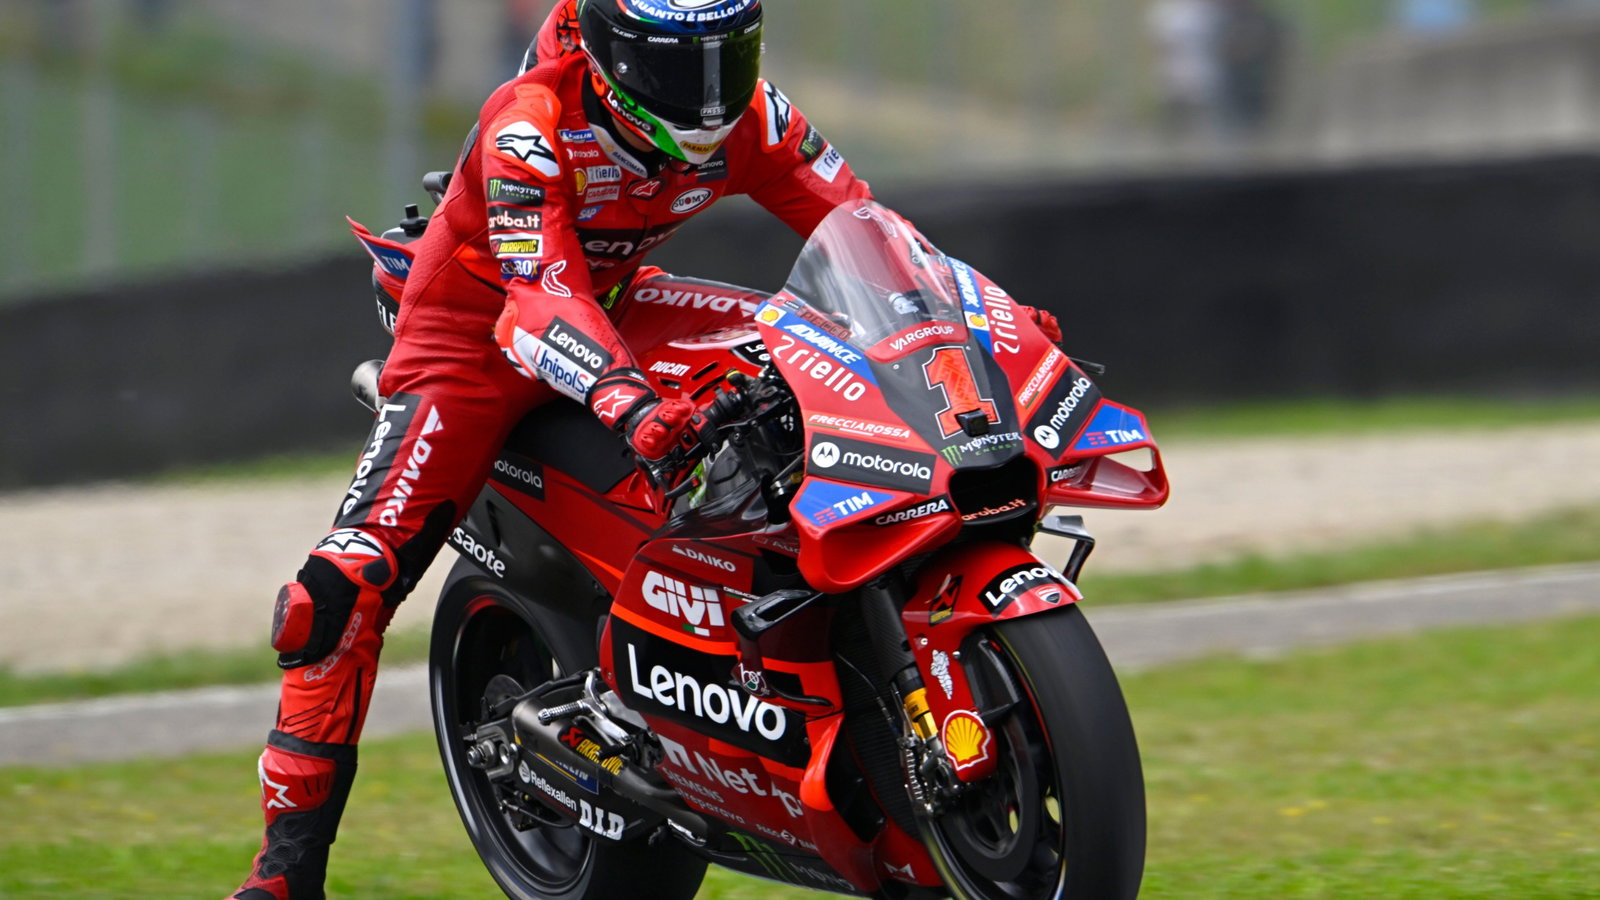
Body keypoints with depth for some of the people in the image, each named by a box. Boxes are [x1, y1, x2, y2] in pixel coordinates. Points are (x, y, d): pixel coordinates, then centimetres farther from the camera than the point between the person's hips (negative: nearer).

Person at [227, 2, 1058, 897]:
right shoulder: (528, 127, -32)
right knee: (345, 585, -20)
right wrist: (626, 399, -61)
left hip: (615, 303, 5)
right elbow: (545, 298, -42)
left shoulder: (749, 118, -16)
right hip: (478, 328, -5)